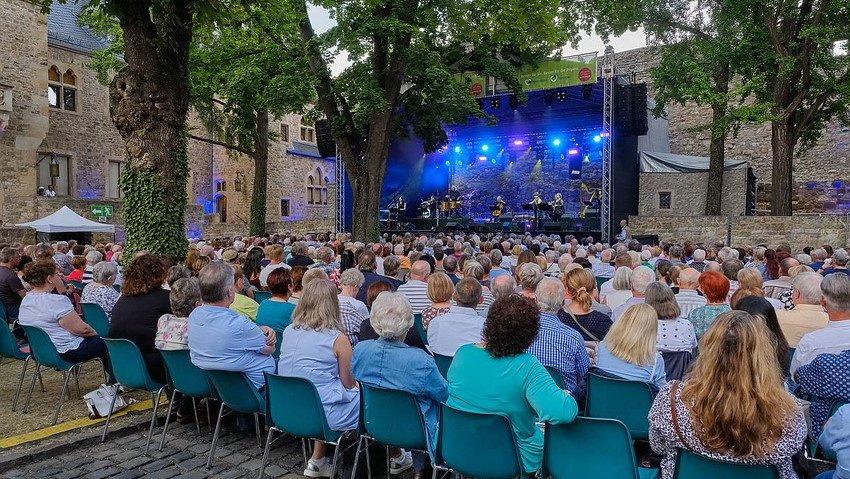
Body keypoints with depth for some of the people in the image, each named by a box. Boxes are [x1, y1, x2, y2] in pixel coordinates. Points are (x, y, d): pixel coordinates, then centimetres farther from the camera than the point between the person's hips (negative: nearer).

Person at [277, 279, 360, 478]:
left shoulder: (288, 331, 2)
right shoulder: (338, 339, -14)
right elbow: (348, 383, -3)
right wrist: (356, 383, 19)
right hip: (322, 415, -6)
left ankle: (317, 461, 25)